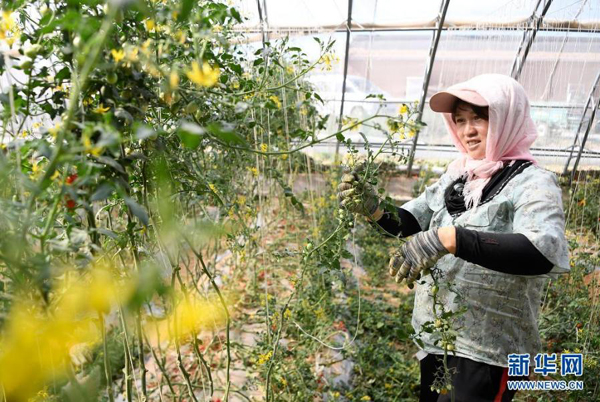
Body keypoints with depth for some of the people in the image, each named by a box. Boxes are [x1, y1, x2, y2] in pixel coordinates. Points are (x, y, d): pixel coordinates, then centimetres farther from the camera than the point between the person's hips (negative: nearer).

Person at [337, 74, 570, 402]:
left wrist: (448, 238, -43)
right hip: (435, 340, 7)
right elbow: (406, 223, 3)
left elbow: (545, 251, -34)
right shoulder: (456, 177, 3)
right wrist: (373, 210, -17)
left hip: (487, 353, -7)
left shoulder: (531, 183, -15)